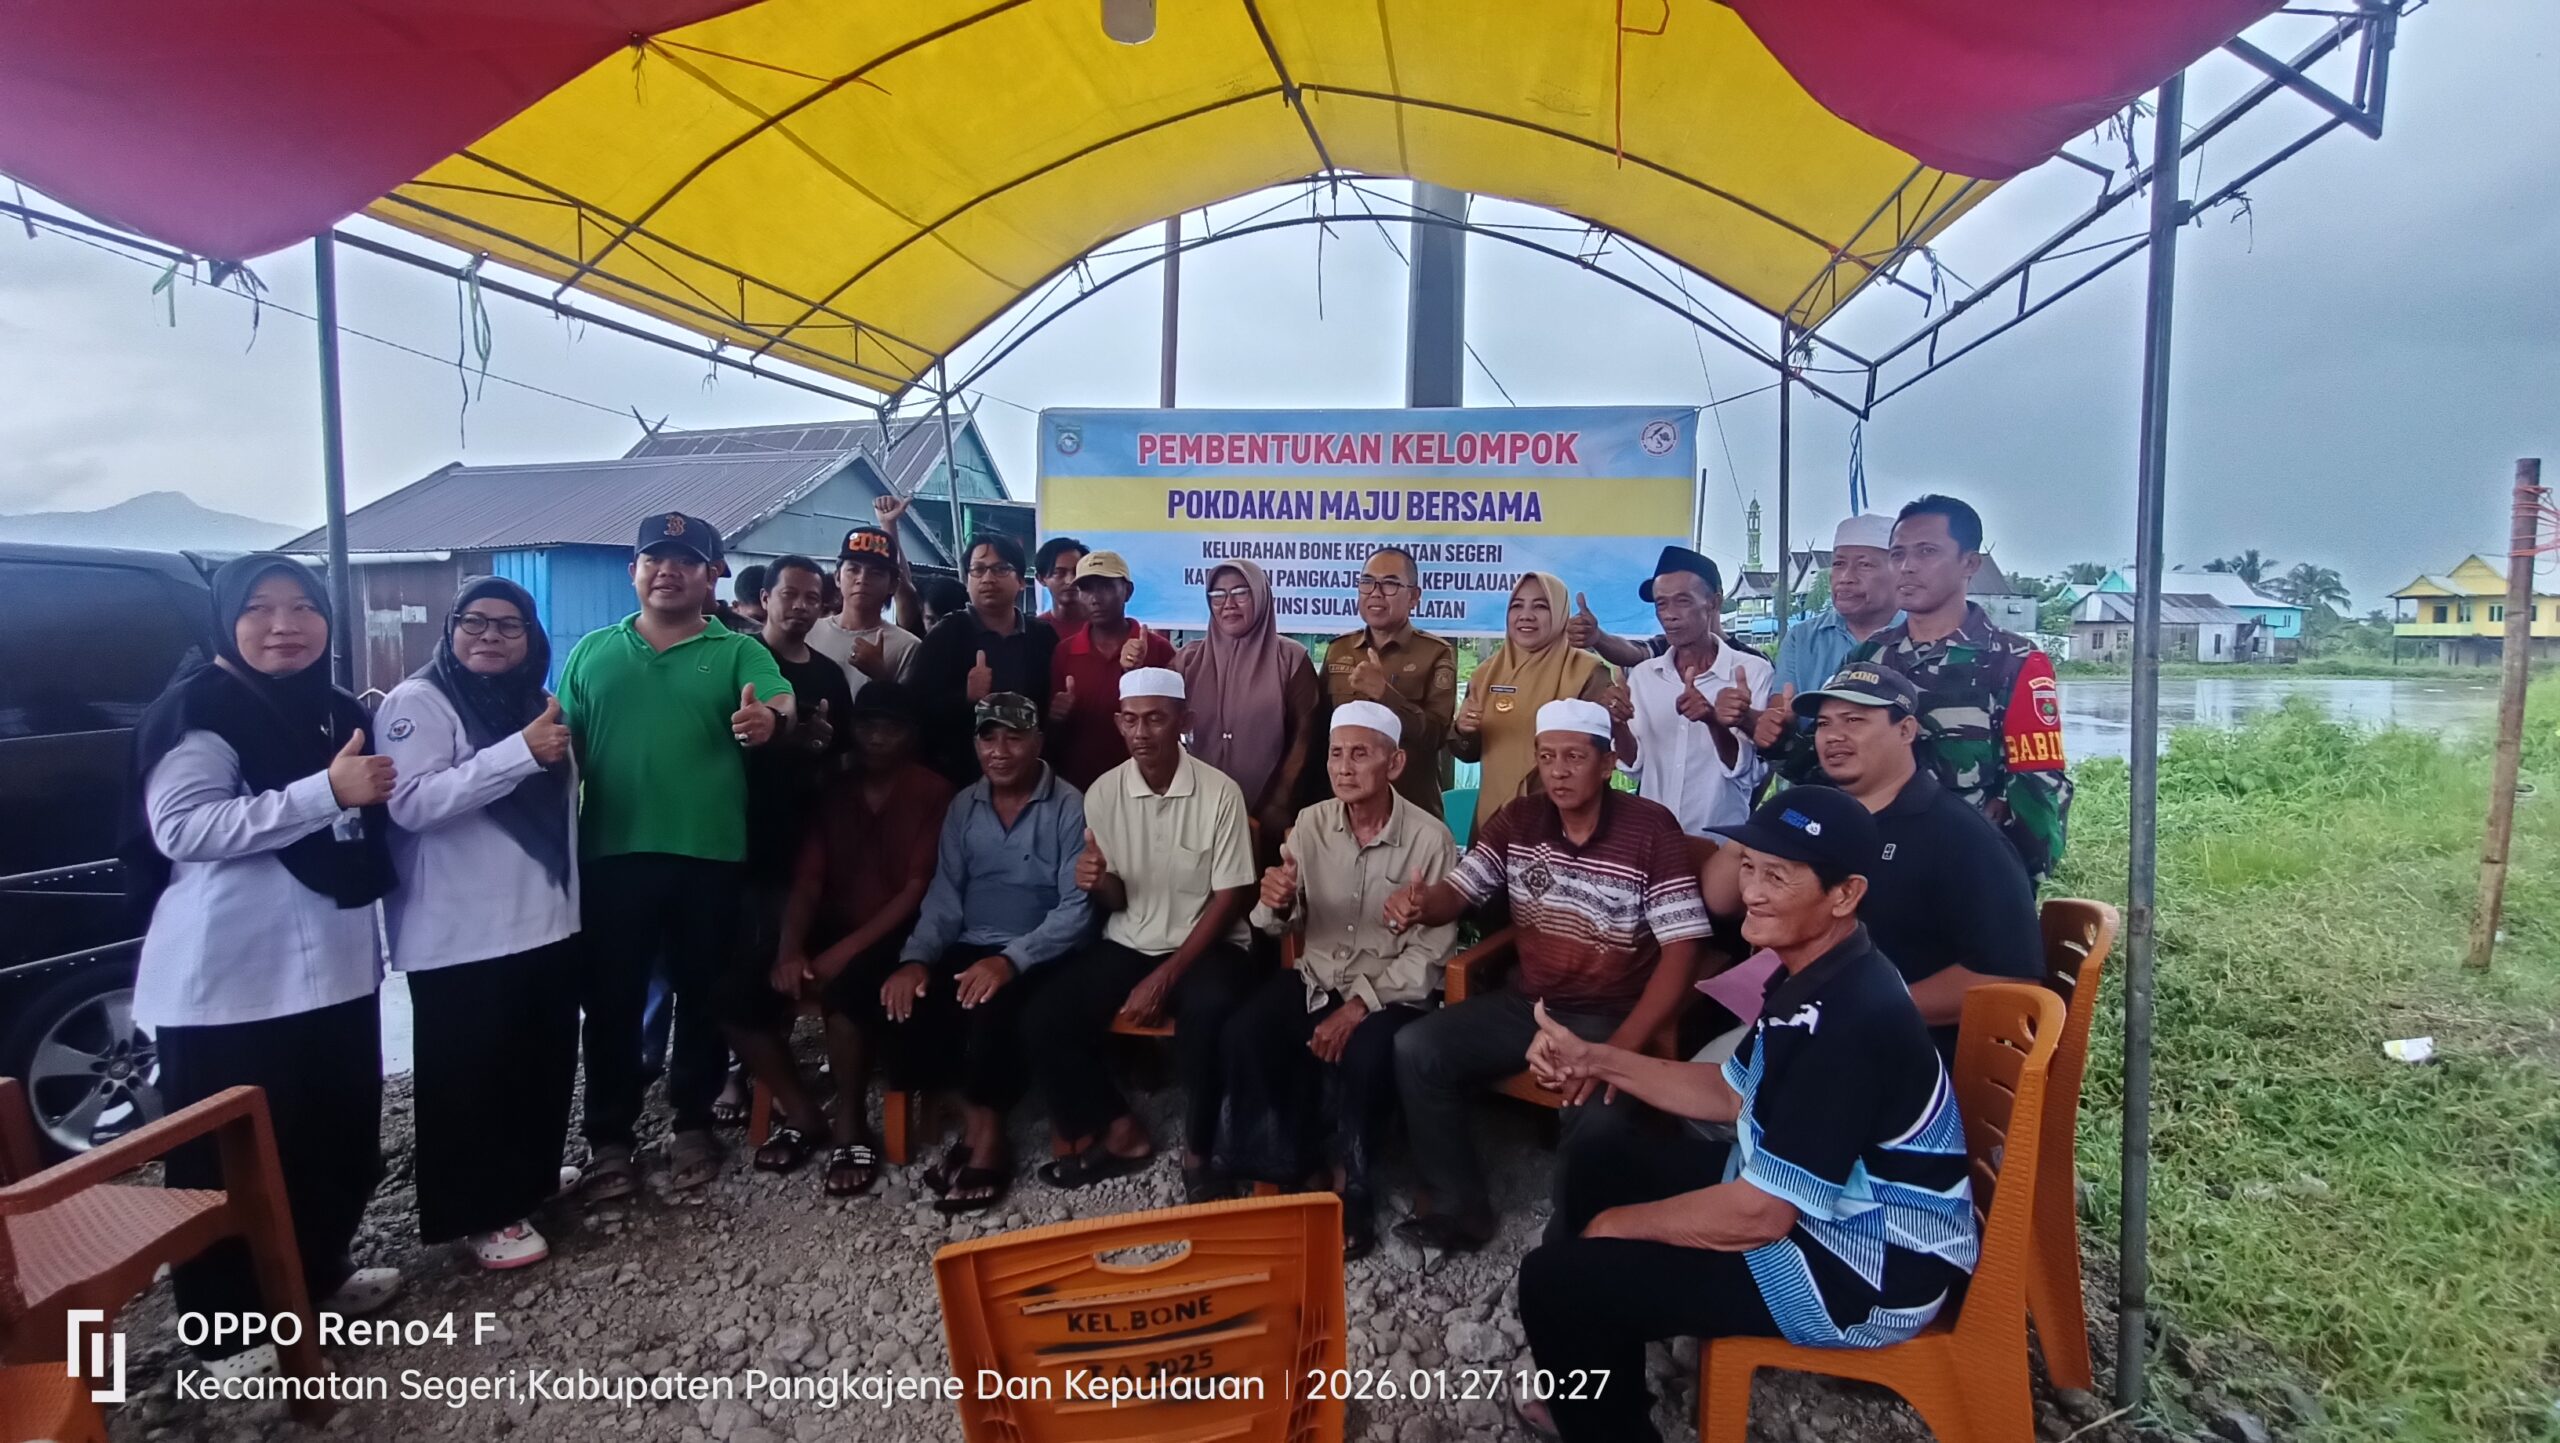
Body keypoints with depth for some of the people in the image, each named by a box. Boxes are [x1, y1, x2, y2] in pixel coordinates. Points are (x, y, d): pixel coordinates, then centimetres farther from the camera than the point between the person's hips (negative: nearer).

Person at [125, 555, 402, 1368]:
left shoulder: (336, 712, 15)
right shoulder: (198, 710, -9)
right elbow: (180, 828, -22)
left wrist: (378, 793, 10)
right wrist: (327, 792, -27)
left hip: (333, 964, 8)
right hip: (231, 980, -7)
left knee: (342, 1134, 14)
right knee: (232, 1157, 1)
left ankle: (318, 1275, 33)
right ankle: (230, 1325, 16)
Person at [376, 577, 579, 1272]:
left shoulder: (536, 702, 14)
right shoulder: (418, 701, -10)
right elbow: (412, 803, -25)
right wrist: (521, 752, -30)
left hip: (546, 921, 8)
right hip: (461, 938, -7)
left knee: (545, 1060, 17)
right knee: (470, 1075, 3)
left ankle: (532, 1177, 35)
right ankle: (480, 1212, 16)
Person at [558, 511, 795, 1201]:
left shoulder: (738, 651, 4)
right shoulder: (592, 651, 11)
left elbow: (781, 706, -14)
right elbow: (563, 746, 10)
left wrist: (768, 718, -37)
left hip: (710, 856, -1)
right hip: (612, 854, 2)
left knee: (702, 996, 10)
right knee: (610, 999, 8)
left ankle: (693, 1124, 26)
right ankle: (609, 1138, 22)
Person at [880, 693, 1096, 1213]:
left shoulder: (1070, 808, -7)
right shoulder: (963, 806, 10)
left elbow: (1077, 909, -14)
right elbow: (944, 895, 7)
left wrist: (1010, 959, -27)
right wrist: (915, 959, -12)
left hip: (1038, 957, -5)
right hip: (967, 949, 5)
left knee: (990, 1008, -33)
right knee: (900, 1011, -20)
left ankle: (987, 1135, -11)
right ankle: (976, 1121, -3)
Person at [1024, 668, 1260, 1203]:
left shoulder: (1220, 792, -12)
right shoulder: (1103, 792, -2)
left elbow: (1230, 898, -10)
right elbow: (1115, 902, 5)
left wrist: (1166, 976, -18)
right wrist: (1098, 882, -22)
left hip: (1205, 946, -4)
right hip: (1128, 944, 4)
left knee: (1207, 1012, -36)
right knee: (1045, 1019, -17)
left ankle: (1197, 1154, -11)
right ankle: (1121, 1132, 4)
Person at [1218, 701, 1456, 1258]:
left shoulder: (1429, 838, -12)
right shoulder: (1310, 823, -1)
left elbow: (1431, 950, -13)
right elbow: (1282, 926, 4)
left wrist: (1361, 1005, -21)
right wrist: (1276, 903, -21)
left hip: (1391, 991, -3)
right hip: (1315, 978, 4)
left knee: (1366, 1056, -32)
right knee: (1244, 1033, -22)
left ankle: (1351, 1184, -3)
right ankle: (1280, 1168, -1)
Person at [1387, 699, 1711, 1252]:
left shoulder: (1651, 829, -13)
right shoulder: (1518, 821, 1)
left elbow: (1680, 950, -16)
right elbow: (1455, 894, 1)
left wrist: (1622, 1047, -28)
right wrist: (1418, 902, -27)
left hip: (1609, 1018, -5)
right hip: (1526, 1002, 5)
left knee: (1596, 1110, -33)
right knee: (1415, 1050, -12)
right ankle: (1463, 1208, 4)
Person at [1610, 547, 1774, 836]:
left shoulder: (1752, 671, -10)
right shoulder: (1642, 675, 2)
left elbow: (1746, 776, -12)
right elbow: (1636, 767, 3)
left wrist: (1714, 721, -28)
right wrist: (1618, 725, -15)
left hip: (1722, 839, -3)